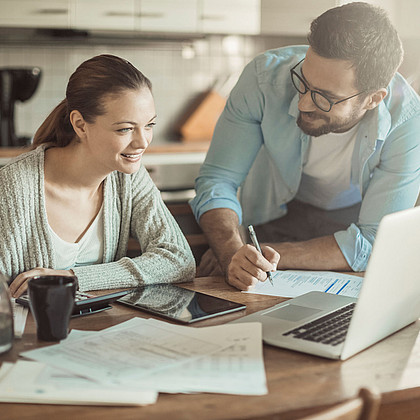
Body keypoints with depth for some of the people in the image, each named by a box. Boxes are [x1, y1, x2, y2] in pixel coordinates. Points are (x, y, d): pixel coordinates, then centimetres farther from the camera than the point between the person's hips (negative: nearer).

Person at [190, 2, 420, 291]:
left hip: (355, 220, -1)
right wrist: (233, 254, -42)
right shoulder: (266, 76, -28)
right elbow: (217, 180, -22)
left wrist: (270, 256, -33)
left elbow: (372, 244, -27)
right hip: (277, 214, 1)